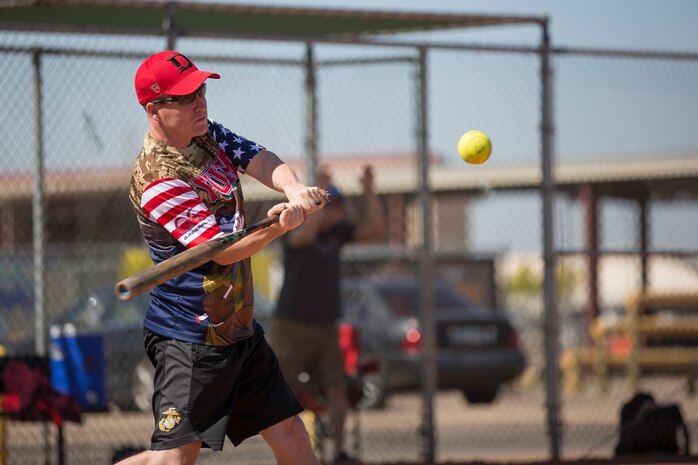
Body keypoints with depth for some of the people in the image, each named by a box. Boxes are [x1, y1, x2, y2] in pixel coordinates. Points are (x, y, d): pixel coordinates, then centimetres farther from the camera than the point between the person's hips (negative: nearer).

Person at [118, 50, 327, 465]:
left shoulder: (209, 135, 6)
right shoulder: (157, 181, -20)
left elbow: (264, 162, -7)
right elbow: (223, 251, -24)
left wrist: (294, 189, -30)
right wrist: (278, 226, -41)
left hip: (239, 329, 9)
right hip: (190, 339, -9)